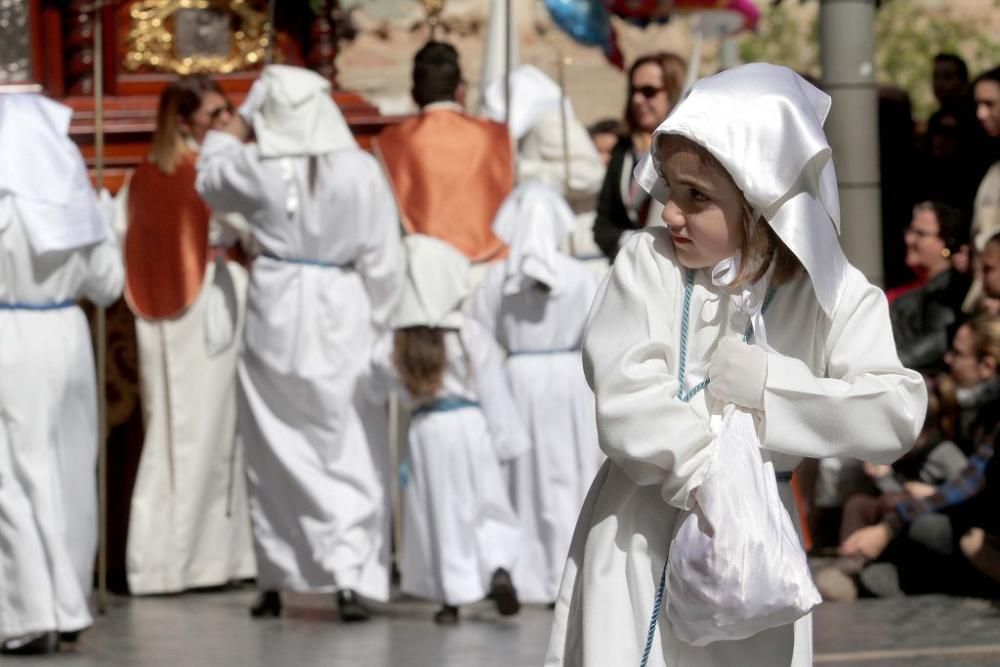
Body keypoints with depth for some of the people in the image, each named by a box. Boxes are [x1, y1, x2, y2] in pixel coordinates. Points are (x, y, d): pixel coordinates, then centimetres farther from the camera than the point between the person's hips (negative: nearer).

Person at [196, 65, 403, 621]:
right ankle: (350, 574, -9)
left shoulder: (257, 167, -7)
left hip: (276, 315, 1)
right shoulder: (361, 170, -9)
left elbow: (210, 178, 16)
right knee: (349, 453, 3)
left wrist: (241, 119, 24)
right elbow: (384, 260, -5)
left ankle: (275, 581, 18)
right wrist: (379, 324, 7)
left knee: (276, 451, 12)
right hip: (342, 314, -1)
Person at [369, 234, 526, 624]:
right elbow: (494, 393, -2)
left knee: (440, 510, 8)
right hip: (470, 423, -1)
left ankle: (452, 595, 9)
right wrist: (507, 439, 4)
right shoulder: (472, 336, -6)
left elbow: (375, 388, 7)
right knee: (486, 505, 10)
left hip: (426, 430, 1)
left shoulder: (394, 345, -4)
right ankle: (498, 568, -13)